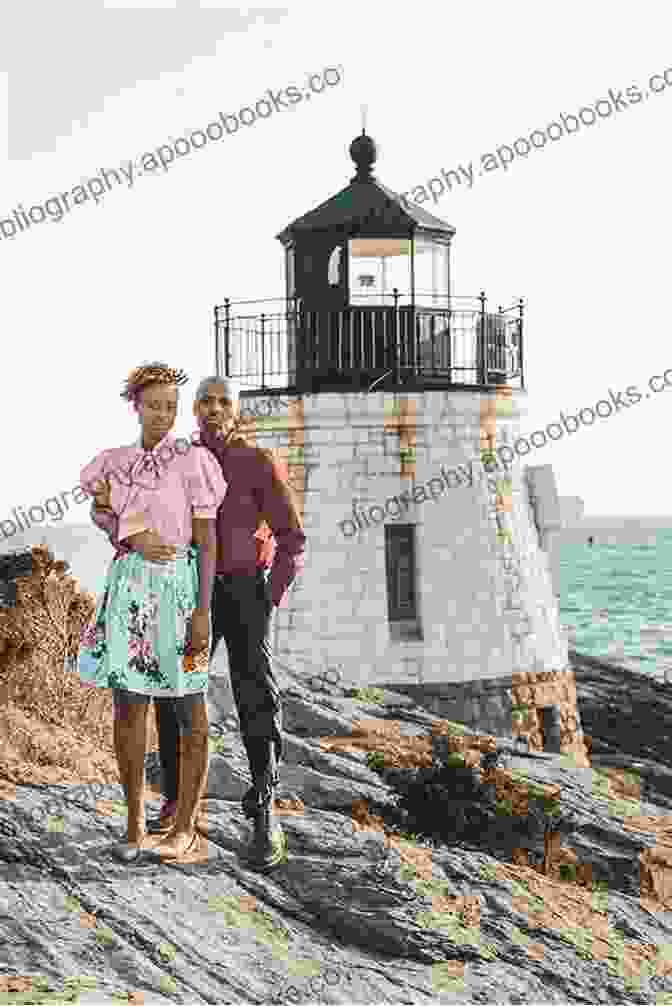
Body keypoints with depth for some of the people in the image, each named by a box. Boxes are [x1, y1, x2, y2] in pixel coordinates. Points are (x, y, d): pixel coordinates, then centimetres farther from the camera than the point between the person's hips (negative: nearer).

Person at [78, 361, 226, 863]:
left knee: (189, 709, 1)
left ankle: (184, 828, 9)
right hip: (130, 589, 4)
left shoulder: (193, 462, -5)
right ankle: (136, 826, 12)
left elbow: (207, 540, -7)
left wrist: (202, 612, -12)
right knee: (128, 706, 3)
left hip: (180, 590, -4)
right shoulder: (115, 463, 7)